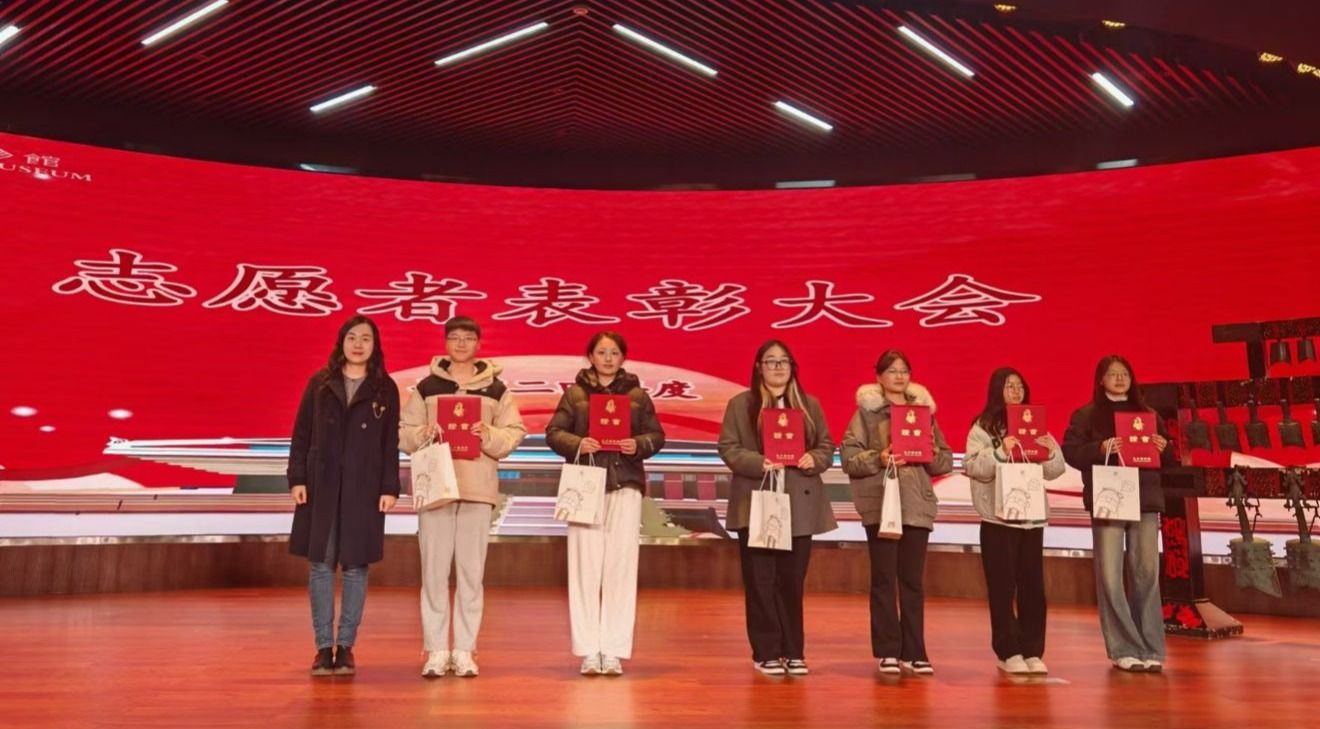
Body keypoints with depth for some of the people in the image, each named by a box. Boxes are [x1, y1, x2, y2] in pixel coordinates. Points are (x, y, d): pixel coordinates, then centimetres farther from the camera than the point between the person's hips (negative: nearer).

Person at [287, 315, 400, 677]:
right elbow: (301, 434, 6)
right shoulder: (319, 383, 8)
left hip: (364, 489, -1)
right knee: (320, 565, 2)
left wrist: (390, 488, -3)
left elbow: (391, 444, 3)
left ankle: (346, 646, 12)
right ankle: (323, 647, 11)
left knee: (355, 567, 3)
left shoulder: (385, 389, 5)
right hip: (321, 486, 1)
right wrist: (297, 478, -2)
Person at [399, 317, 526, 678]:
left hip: (478, 487, 0)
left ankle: (464, 649, 12)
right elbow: (404, 434, 8)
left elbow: (515, 433, 6)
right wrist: (425, 433, -12)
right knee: (434, 569, 1)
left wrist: (489, 435, -12)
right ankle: (436, 649, 10)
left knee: (471, 570, 3)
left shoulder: (496, 389, 9)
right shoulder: (426, 386, 9)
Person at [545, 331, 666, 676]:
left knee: (621, 566, -1)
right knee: (585, 566, -1)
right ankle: (588, 651, 6)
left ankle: (614, 651, 5)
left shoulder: (637, 394, 11)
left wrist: (638, 445, -12)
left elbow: (657, 435, 8)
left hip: (626, 485, 1)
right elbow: (554, 432, 3)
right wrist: (577, 444, -15)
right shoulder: (575, 393, 8)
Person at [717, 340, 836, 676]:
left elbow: (827, 446, 12)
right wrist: (758, 463, -18)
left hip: (799, 506, 3)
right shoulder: (740, 404, 3)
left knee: (793, 581, 7)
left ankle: (793, 652, 16)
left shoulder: (810, 405, 13)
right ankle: (766, 652, 10)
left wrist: (814, 459, -10)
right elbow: (728, 448, -3)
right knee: (761, 580, 1)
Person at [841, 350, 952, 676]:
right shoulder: (867, 410, 1)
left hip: (917, 505, 3)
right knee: (883, 579, 2)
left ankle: (913, 652, 15)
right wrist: (877, 459, -21)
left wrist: (933, 455, -9)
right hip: (880, 504, -3)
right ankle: (887, 651, 11)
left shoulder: (924, 408, 12)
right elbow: (849, 457, -6)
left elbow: (946, 461, 12)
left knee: (913, 580, 7)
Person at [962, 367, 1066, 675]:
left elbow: (1055, 470, 9)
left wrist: (1051, 451, -10)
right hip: (998, 517, -4)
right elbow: (973, 467, -12)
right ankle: (1009, 652, 9)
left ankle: (1033, 652, 15)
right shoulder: (983, 427, -1)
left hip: (1033, 515, 4)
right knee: (1002, 587, 0)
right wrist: (1001, 451, -23)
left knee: (1032, 586, 6)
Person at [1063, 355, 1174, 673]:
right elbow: (1070, 452, -3)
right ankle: (1123, 650, 3)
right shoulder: (1086, 415, 6)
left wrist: (1164, 448, -2)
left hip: (1146, 501, 3)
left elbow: (1168, 461, 20)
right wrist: (1100, 449, -18)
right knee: (1110, 578, -5)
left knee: (1147, 575, 2)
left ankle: (1151, 649, 10)